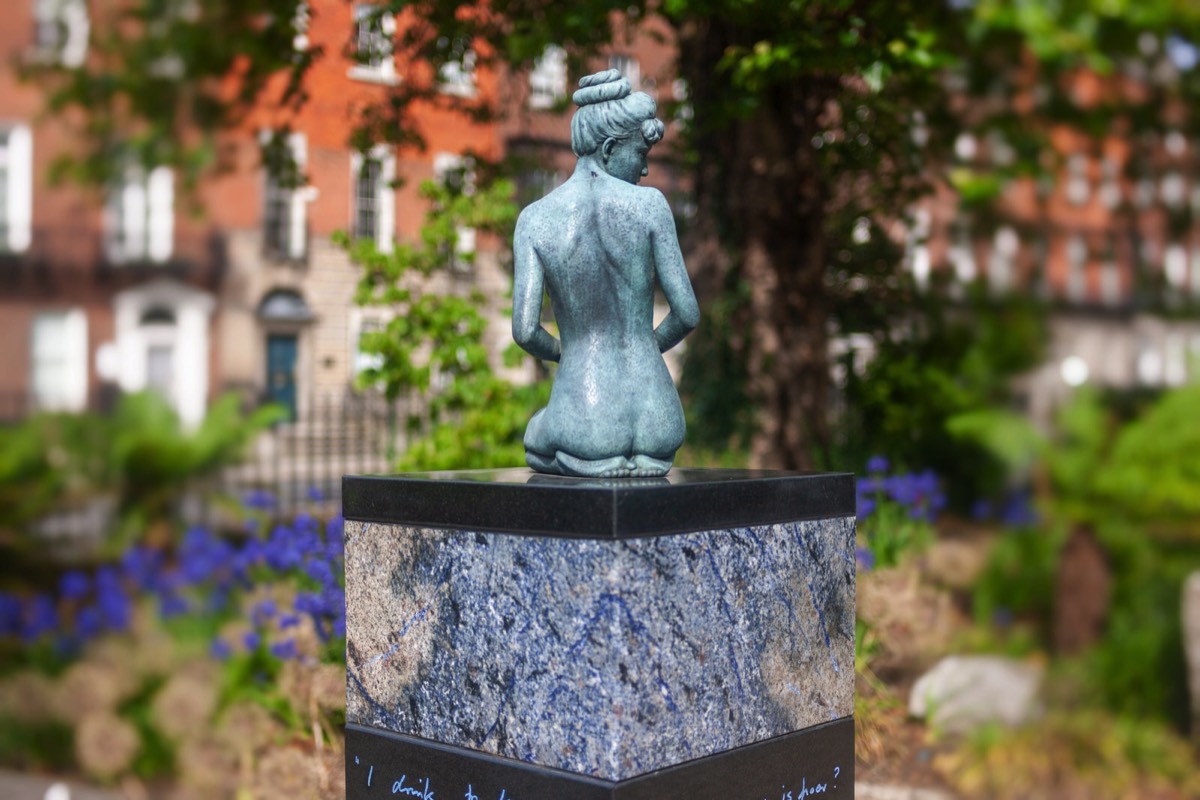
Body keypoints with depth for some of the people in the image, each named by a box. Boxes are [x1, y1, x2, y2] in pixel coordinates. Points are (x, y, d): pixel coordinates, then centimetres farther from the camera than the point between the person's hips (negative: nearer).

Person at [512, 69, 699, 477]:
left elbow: (524, 330, -8)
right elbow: (687, 313, -5)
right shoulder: (649, 204, -6)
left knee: (536, 441, 36)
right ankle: (639, 457, 16)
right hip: (660, 428, 3)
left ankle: (597, 460, 13)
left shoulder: (535, 219, -4)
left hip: (585, 428, -3)